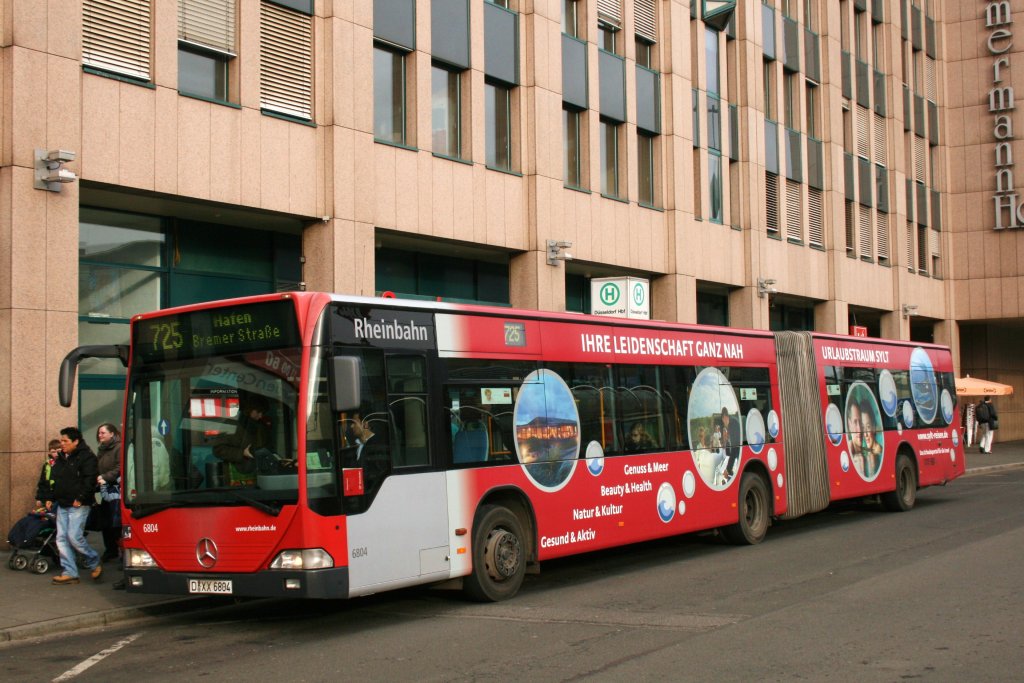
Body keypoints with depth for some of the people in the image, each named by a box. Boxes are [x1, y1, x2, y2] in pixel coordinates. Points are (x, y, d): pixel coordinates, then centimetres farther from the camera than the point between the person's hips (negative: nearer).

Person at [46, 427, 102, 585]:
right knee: (62, 539, 3)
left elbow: (90, 480, -16)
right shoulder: (60, 459, 17)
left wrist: (80, 498, -22)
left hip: (78, 505, -8)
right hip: (62, 505, 9)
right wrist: (50, 498, 15)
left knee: (74, 537, -14)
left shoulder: (86, 457, -8)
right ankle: (69, 573, 7)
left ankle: (95, 563, 7)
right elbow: (55, 481, 25)